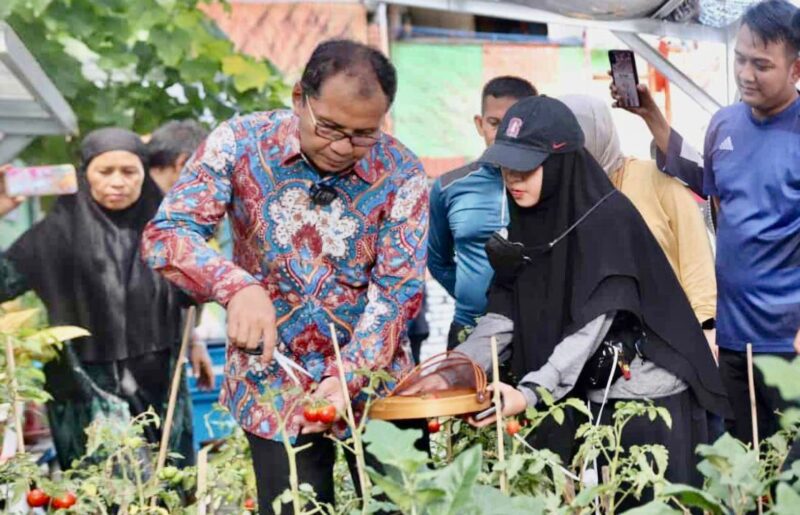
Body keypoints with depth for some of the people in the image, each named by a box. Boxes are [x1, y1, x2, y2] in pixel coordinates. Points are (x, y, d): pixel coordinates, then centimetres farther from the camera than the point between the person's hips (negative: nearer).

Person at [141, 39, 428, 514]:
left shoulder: (401, 173, -10)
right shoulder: (240, 144, -10)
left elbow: (397, 289, -12)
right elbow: (166, 234, -14)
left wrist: (348, 376, -25)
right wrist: (238, 287, -32)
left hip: (373, 382, 1)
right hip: (274, 387, 0)